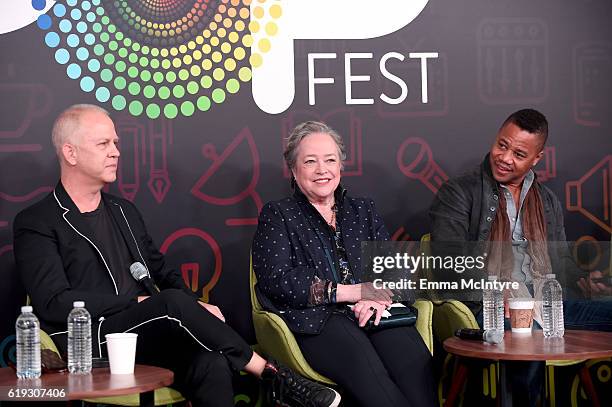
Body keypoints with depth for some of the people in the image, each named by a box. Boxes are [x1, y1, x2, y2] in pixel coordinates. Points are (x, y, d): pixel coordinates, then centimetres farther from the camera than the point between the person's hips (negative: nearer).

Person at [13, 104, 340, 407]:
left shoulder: (125, 212, 22)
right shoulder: (36, 223, 2)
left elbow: (163, 273, 26)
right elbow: (53, 303, -9)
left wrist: (195, 308, 4)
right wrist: (138, 302, -10)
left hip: (148, 338, 5)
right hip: (92, 346, -5)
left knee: (211, 363, -28)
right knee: (174, 301, -30)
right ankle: (273, 376, -17)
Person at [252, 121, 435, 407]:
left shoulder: (363, 211, 27)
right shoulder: (276, 216, 14)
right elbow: (276, 280, -2)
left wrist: (377, 299, -10)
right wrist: (348, 292, -8)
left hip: (375, 313, 3)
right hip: (316, 319, -3)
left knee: (416, 360, -31)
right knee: (363, 362, -37)